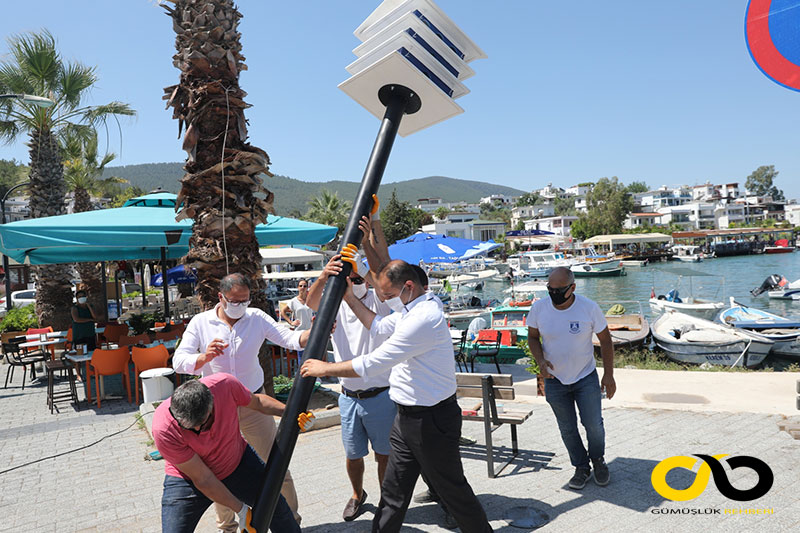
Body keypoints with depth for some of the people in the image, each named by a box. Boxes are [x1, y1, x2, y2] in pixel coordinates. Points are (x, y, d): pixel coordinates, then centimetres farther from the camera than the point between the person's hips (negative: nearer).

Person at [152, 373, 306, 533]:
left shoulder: (225, 384, -30)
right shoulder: (163, 430, -34)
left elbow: (256, 401, -5)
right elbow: (202, 479, -25)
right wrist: (241, 509, -20)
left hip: (237, 461, 3)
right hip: (189, 477, -3)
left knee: (277, 508, 14)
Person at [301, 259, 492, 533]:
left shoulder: (423, 318, -27)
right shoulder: (412, 308, 6)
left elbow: (371, 364, -24)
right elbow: (379, 325, 24)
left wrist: (324, 368, -12)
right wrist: (349, 298, 17)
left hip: (431, 419, -9)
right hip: (408, 415, 9)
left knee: (452, 489, 9)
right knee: (393, 492, 15)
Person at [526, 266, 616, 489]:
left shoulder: (589, 308, -16)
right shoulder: (539, 308, -12)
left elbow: (605, 340, -4)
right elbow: (532, 338, 2)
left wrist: (609, 375, -3)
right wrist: (540, 360, -17)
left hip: (586, 378, -1)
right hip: (554, 380, 1)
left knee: (593, 424, 5)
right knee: (567, 429, 10)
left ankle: (598, 460, 34)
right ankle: (581, 467, 31)